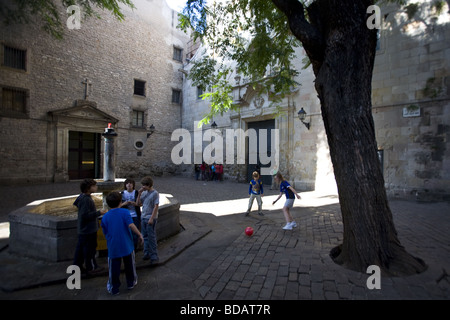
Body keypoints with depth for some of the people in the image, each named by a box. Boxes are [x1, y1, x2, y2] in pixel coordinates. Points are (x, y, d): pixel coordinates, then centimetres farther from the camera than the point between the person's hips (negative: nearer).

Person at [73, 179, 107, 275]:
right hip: (88, 229, -10)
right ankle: (91, 268, 17)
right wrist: (99, 213, -20)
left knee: (80, 247, 19)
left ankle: (77, 266, 32)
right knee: (90, 248, 3)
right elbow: (86, 215, -28)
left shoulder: (82, 196, 7)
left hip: (82, 229, 10)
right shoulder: (86, 199, -25)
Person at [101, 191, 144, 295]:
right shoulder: (125, 212, -12)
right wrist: (139, 235, -13)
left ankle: (114, 288, 28)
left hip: (113, 248, 1)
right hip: (127, 246, -1)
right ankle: (131, 283, 35)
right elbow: (131, 225, -22)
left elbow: (105, 233, 6)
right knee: (129, 265, 19)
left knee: (114, 269, 15)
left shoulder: (105, 217, -2)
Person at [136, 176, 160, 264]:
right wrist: (139, 194, -2)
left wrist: (151, 218, -17)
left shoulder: (155, 193, -12)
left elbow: (156, 207, -14)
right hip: (143, 217, 7)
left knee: (151, 237, -2)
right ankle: (147, 254, 29)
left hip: (150, 218, -7)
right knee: (145, 237, 16)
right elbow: (138, 203, 11)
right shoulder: (144, 192, 8)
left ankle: (154, 257, 6)